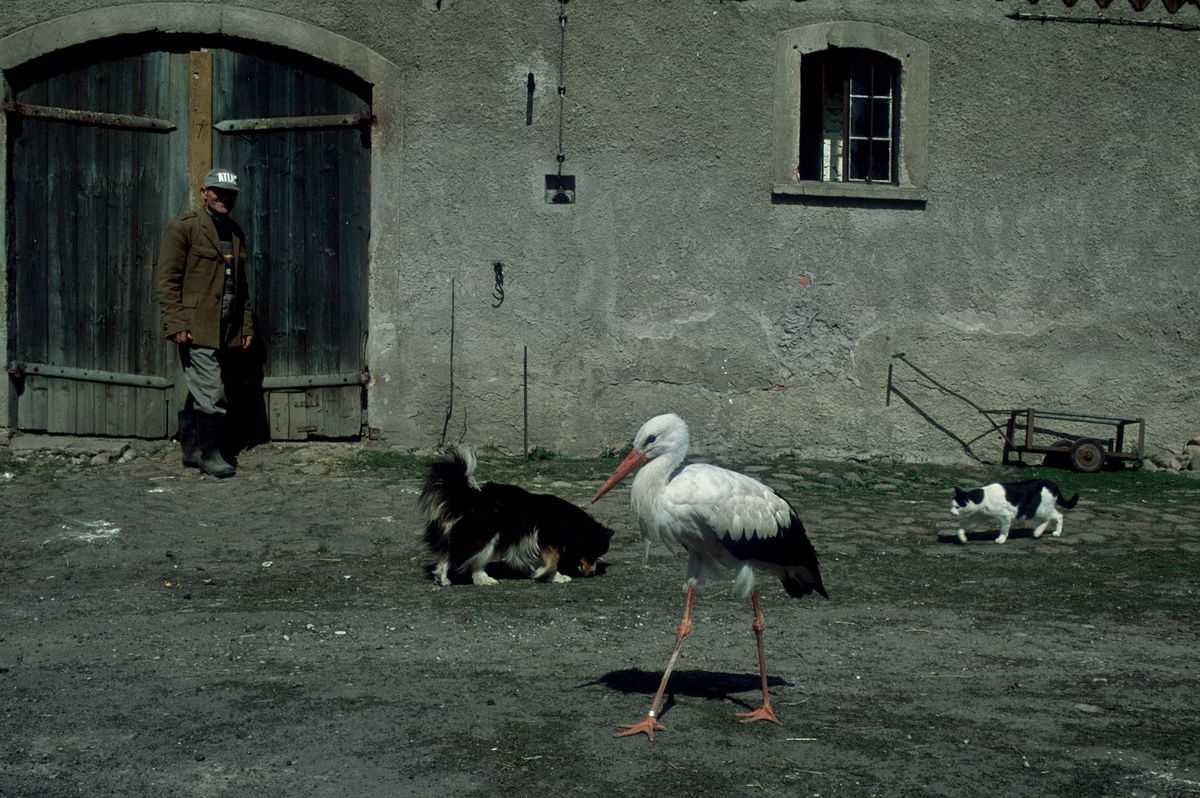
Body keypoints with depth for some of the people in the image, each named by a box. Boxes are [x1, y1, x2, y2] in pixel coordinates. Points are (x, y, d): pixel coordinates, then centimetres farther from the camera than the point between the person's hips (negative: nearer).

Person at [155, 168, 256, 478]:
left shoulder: (236, 232, 18)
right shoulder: (183, 227, -5)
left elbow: (240, 284, 23)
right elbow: (166, 280, -9)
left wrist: (247, 325, 17)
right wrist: (176, 324, -15)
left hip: (224, 331, 7)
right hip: (195, 329, -7)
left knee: (199, 393, 13)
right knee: (212, 394, -9)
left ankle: (191, 451, 20)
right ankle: (210, 454, 0)